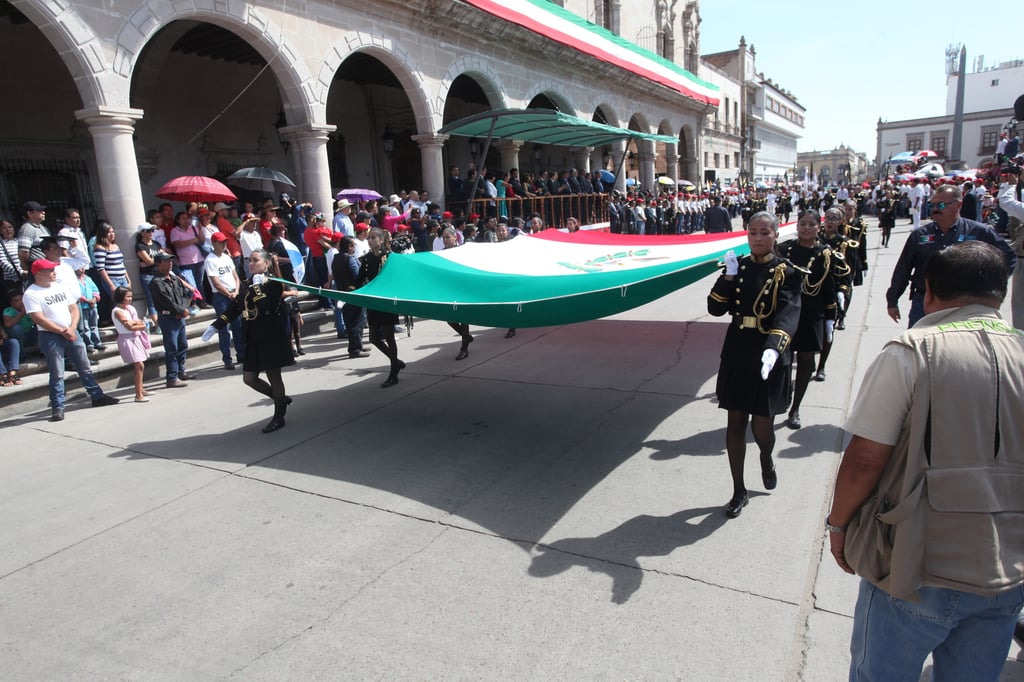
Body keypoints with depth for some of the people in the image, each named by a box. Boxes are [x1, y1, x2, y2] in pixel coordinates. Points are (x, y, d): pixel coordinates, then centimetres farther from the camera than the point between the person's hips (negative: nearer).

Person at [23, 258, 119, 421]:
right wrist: (63, 331, -14)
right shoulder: (31, 294, -7)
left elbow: (74, 309, 10)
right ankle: (57, 408, 4)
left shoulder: (62, 287, 10)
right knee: (57, 373, -3)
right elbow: (39, 319, -14)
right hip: (50, 336, -5)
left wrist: (72, 328, -6)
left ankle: (97, 396, 21)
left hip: (71, 333, 5)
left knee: (85, 367, 11)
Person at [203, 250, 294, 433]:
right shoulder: (248, 284, 13)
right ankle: (281, 399, 29)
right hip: (252, 339, 8)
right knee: (249, 378, 9)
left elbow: (265, 305, -24)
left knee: (273, 376, 1)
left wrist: (258, 286, -20)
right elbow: (234, 308, 15)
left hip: (271, 337, -8)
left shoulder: (273, 282, -8)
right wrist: (215, 326, 10)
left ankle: (278, 417, 15)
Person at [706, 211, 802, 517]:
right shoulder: (738, 266, 5)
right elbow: (716, 308, -2)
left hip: (769, 359, -3)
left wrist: (773, 348, -38)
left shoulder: (786, 273, -5)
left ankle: (766, 461, 41)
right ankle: (739, 492, 22)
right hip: (736, 356, 3)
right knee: (736, 423, 7)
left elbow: (787, 315, -21)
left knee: (761, 427, 3)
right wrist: (728, 276, -14)